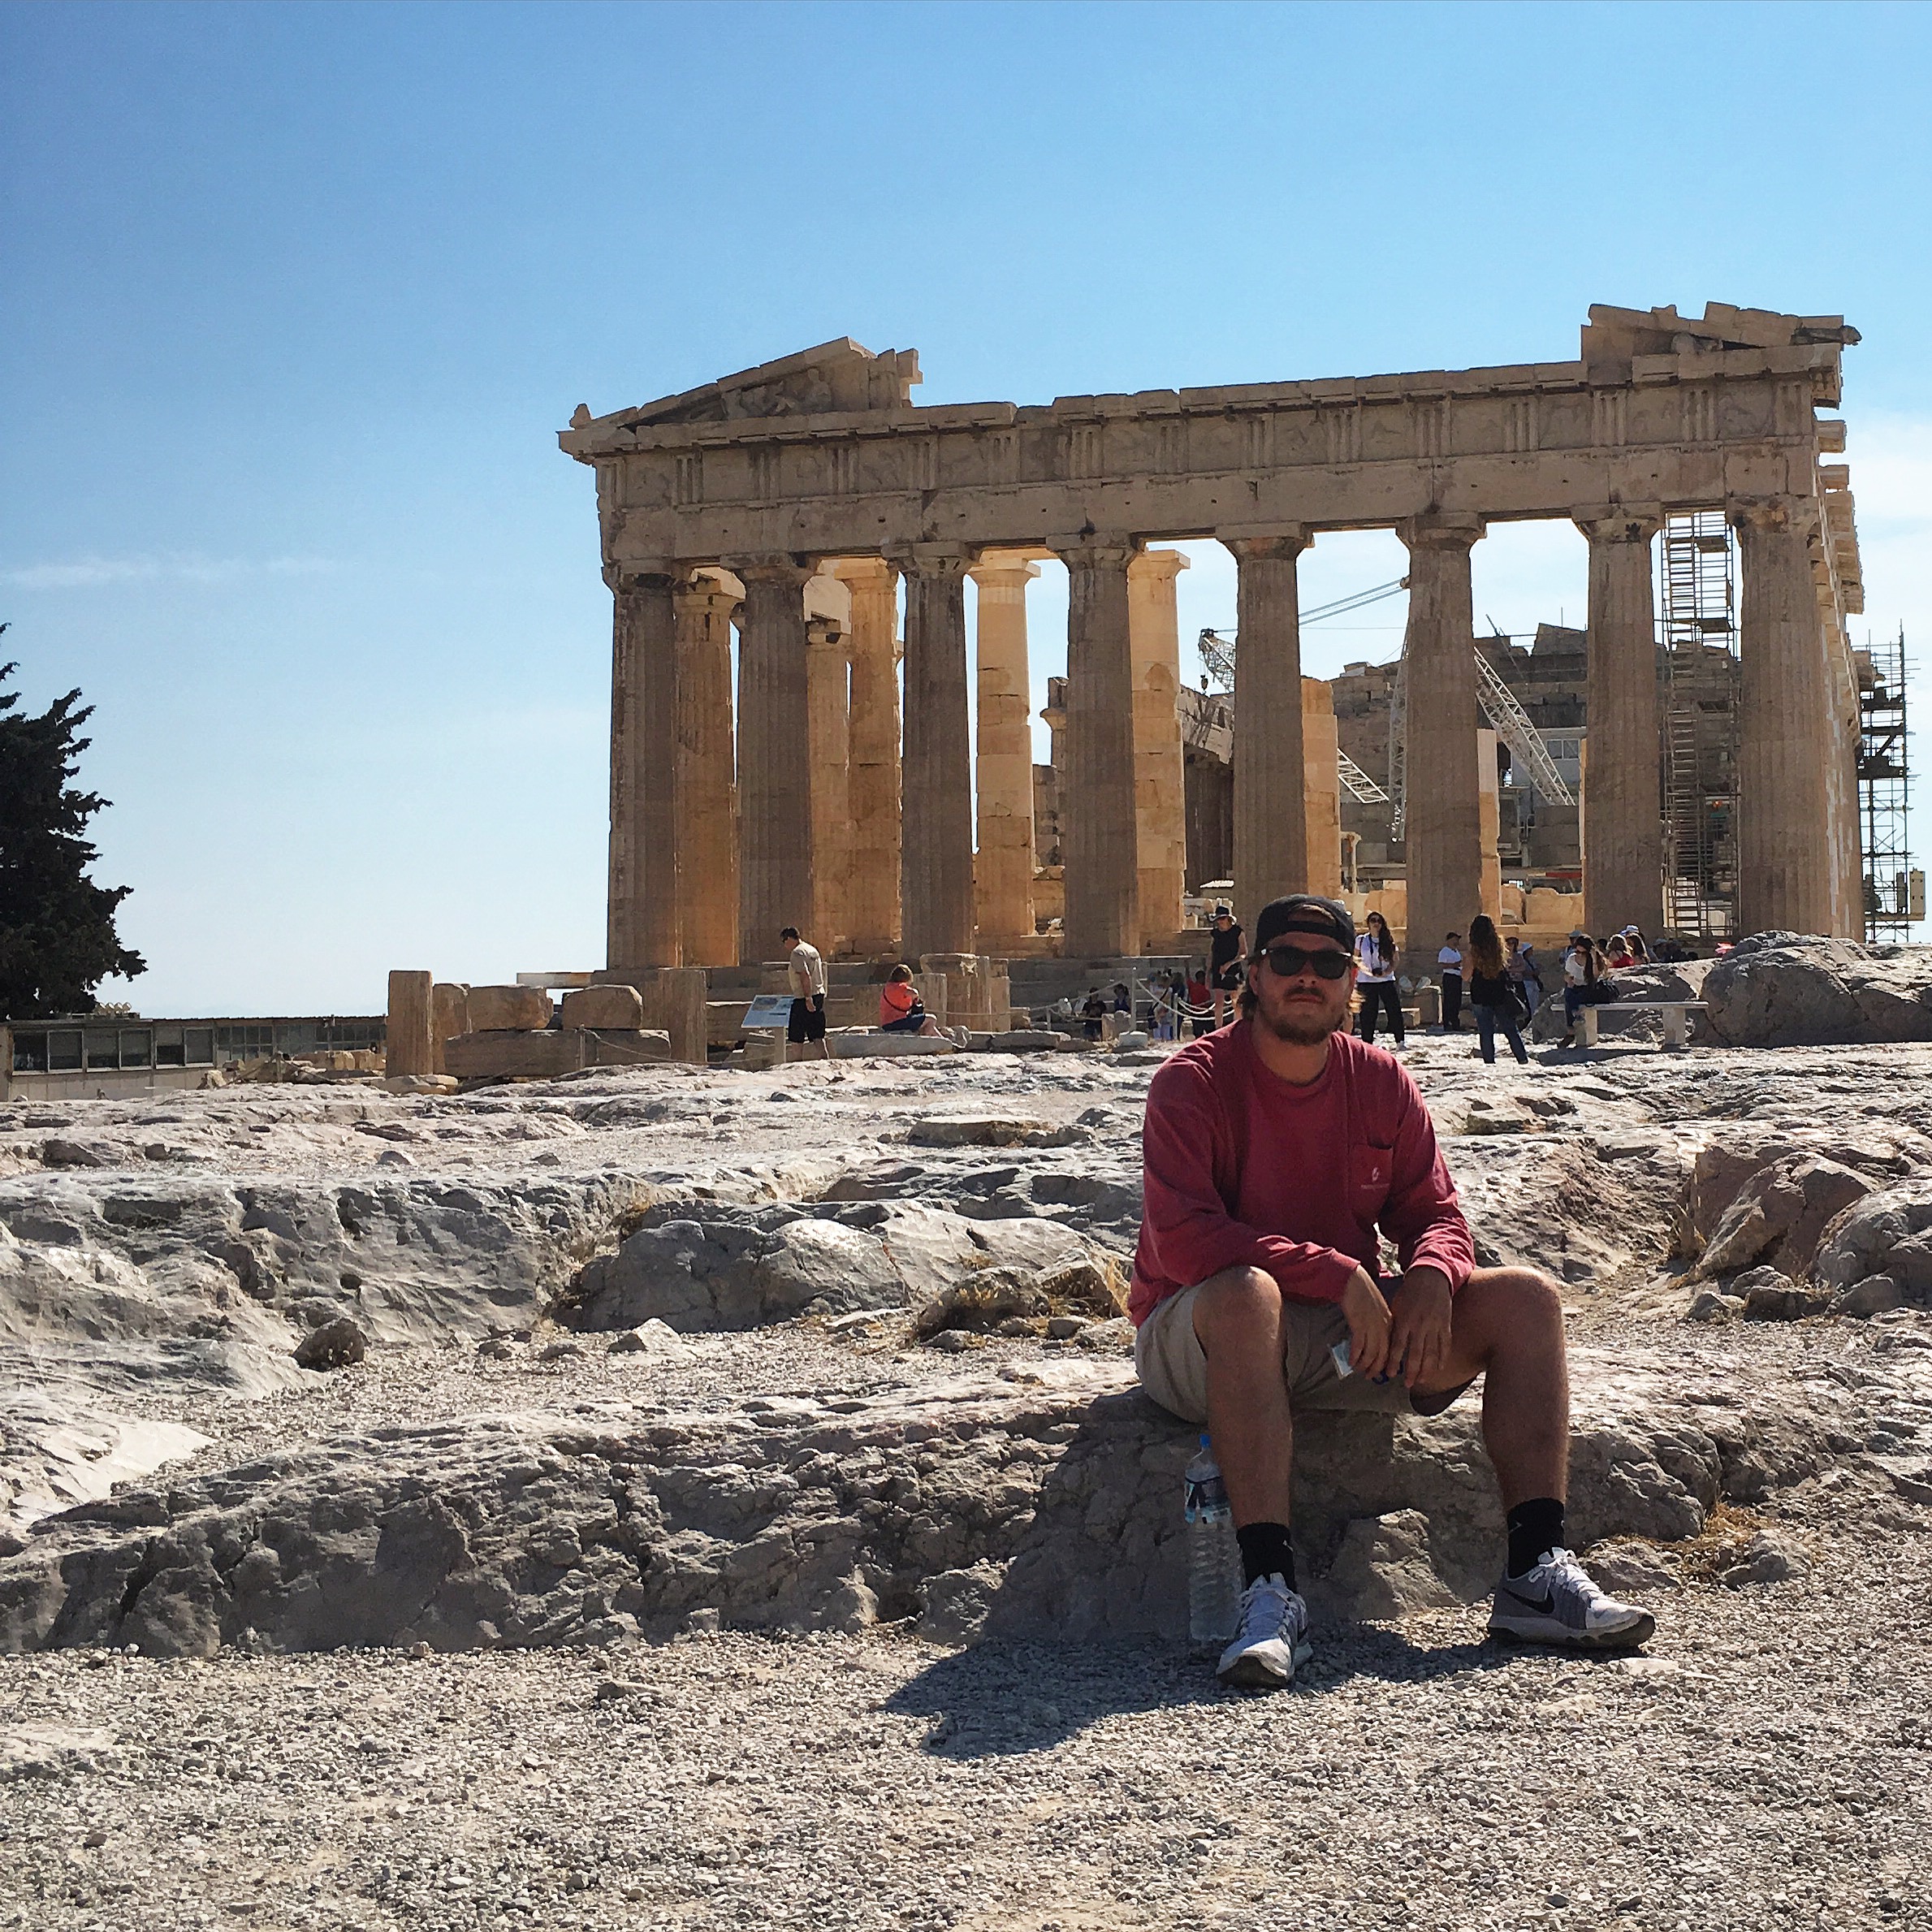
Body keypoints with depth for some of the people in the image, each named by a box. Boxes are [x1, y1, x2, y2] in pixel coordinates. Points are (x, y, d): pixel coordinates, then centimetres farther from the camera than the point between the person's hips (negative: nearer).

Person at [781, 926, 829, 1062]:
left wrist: (808, 999, -25)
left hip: (803, 998, -9)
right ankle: (825, 1059, 5)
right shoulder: (813, 950, 16)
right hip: (819, 995, 9)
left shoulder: (797, 953, -13)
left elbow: (805, 976, -23)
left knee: (796, 1036, 0)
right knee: (817, 1034, 8)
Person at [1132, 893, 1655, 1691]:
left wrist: (1431, 1274, -18)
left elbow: (1434, 1212, 7)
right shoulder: (1194, 1081, -12)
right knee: (1245, 1292, -40)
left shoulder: (1382, 1083, 5)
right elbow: (1183, 1237, -23)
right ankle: (1270, 1589, -43)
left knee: (1526, 1297, -9)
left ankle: (1535, 1572, -15)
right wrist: (1338, 1274, -28)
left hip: (1352, 1331, 6)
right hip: (1197, 1338, -5)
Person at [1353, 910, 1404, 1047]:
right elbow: (1356, 959, 10)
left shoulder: (1388, 941, 7)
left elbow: (1393, 961, 7)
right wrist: (1364, 968, -9)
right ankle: (1367, 1042, 5)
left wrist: (1386, 972, -11)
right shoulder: (1361, 940, 5)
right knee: (1367, 1014, -2)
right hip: (1366, 981, -1)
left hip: (1386, 980, 1)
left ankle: (1400, 1041, 2)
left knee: (1395, 1010, -4)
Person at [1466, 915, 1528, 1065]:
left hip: (1481, 995, -3)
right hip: (1501, 993, 3)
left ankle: (1490, 1062, 0)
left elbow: (1466, 976, -7)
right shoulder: (1498, 946, -3)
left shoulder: (1474, 950, -12)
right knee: (1511, 1029, 11)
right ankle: (1523, 1060, 12)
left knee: (1485, 1032, 3)